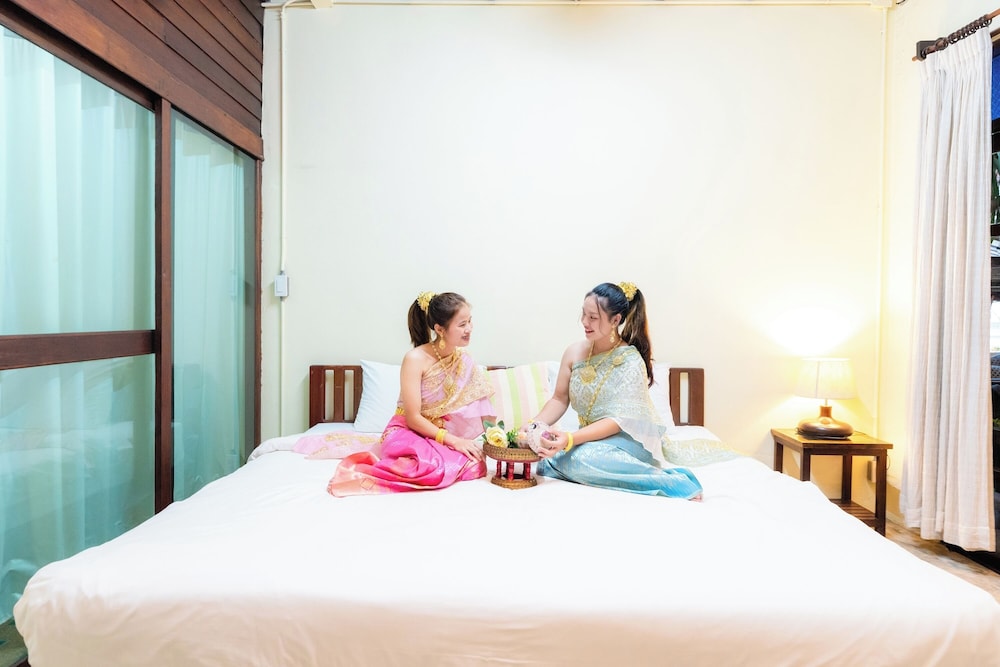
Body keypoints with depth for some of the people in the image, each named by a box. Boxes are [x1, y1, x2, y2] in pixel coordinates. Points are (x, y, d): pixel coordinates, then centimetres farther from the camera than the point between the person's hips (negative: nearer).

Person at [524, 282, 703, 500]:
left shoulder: (630, 361, -17)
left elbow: (618, 421, -22)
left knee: (582, 458, -36)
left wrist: (571, 439, -34)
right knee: (545, 464, -20)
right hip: (591, 438, 7)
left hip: (628, 438, -6)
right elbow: (559, 399, 7)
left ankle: (674, 482, -21)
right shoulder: (574, 352, -1)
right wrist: (534, 424, -12)